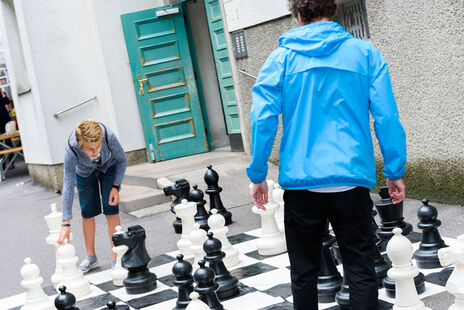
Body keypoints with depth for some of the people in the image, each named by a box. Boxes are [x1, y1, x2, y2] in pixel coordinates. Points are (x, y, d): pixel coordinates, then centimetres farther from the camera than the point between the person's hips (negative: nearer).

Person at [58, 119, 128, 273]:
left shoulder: (108, 136, -40)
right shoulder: (71, 150, -40)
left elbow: (122, 160, -18)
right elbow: (68, 187, -37)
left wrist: (116, 186, -26)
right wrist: (66, 224, -39)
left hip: (108, 167, 0)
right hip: (85, 172, 0)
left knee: (111, 210, -8)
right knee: (87, 213, 2)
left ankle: (116, 257, 0)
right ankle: (90, 256, 20)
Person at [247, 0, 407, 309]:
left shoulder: (282, 58, 3)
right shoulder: (365, 53, 3)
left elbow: (263, 118, -4)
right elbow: (387, 117, -1)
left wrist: (257, 174, 2)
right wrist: (395, 172, 4)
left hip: (301, 181, 0)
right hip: (352, 179, 0)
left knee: (304, 272, 13)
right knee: (360, 270, 6)